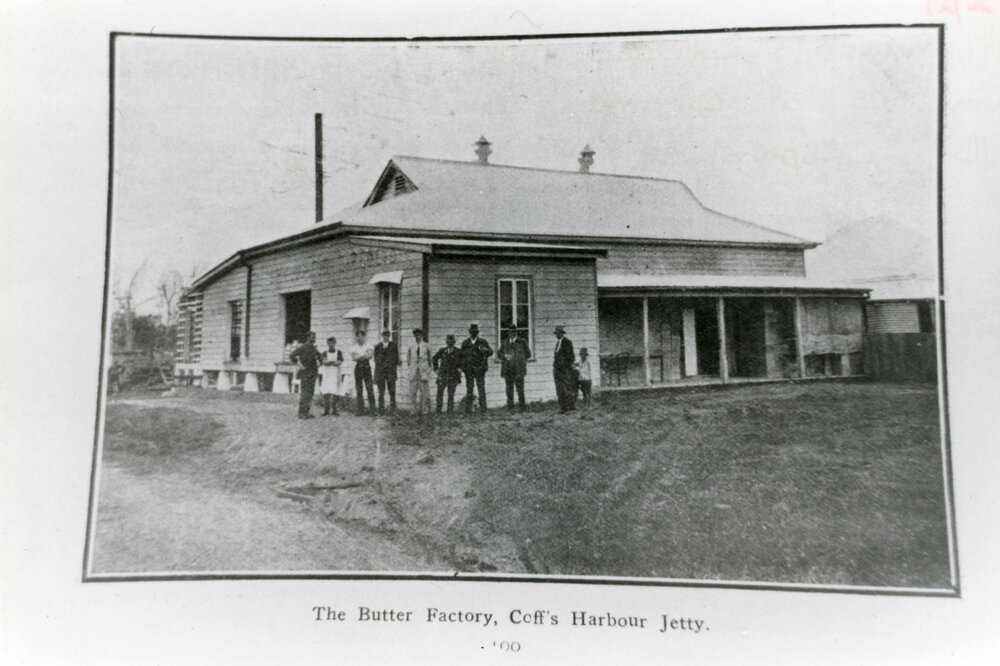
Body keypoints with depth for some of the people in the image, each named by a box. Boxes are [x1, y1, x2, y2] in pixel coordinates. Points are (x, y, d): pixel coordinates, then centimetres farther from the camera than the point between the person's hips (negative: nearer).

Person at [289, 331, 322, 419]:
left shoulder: (314, 348, 13)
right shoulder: (303, 347, -9)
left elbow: (319, 356, 33)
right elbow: (291, 356, -16)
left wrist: (319, 363, 15)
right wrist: (299, 365, -16)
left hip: (313, 373, 7)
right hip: (305, 373, -7)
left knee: (310, 393, 7)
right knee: (304, 393, -9)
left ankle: (306, 412, 12)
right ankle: (301, 413, -6)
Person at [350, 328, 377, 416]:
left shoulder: (368, 345, 7)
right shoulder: (354, 347, 11)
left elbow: (370, 355, -7)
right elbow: (353, 358, -3)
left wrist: (358, 357, -14)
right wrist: (364, 356, -13)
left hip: (367, 367, -2)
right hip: (358, 368, 2)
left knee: (370, 388, -10)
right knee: (359, 390, 0)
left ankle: (372, 410, -9)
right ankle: (360, 410, 5)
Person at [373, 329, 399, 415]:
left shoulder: (393, 345, 9)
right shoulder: (377, 346, 12)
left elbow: (396, 358, 9)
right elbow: (376, 359, 11)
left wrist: (390, 365, -1)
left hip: (390, 370, -1)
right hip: (380, 371, 1)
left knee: (392, 391, -5)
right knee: (381, 392, 0)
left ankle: (392, 410, -1)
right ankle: (381, 411, 3)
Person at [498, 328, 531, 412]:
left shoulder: (522, 341, 9)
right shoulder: (505, 342, 15)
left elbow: (528, 354, 12)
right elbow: (499, 354, 15)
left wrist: (520, 358, 0)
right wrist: (505, 356, -6)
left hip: (518, 369, -2)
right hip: (508, 369, 2)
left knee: (520, 388, -6)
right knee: (509, 388, 2)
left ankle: (521, 407, 0)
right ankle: (510, 407, 6)